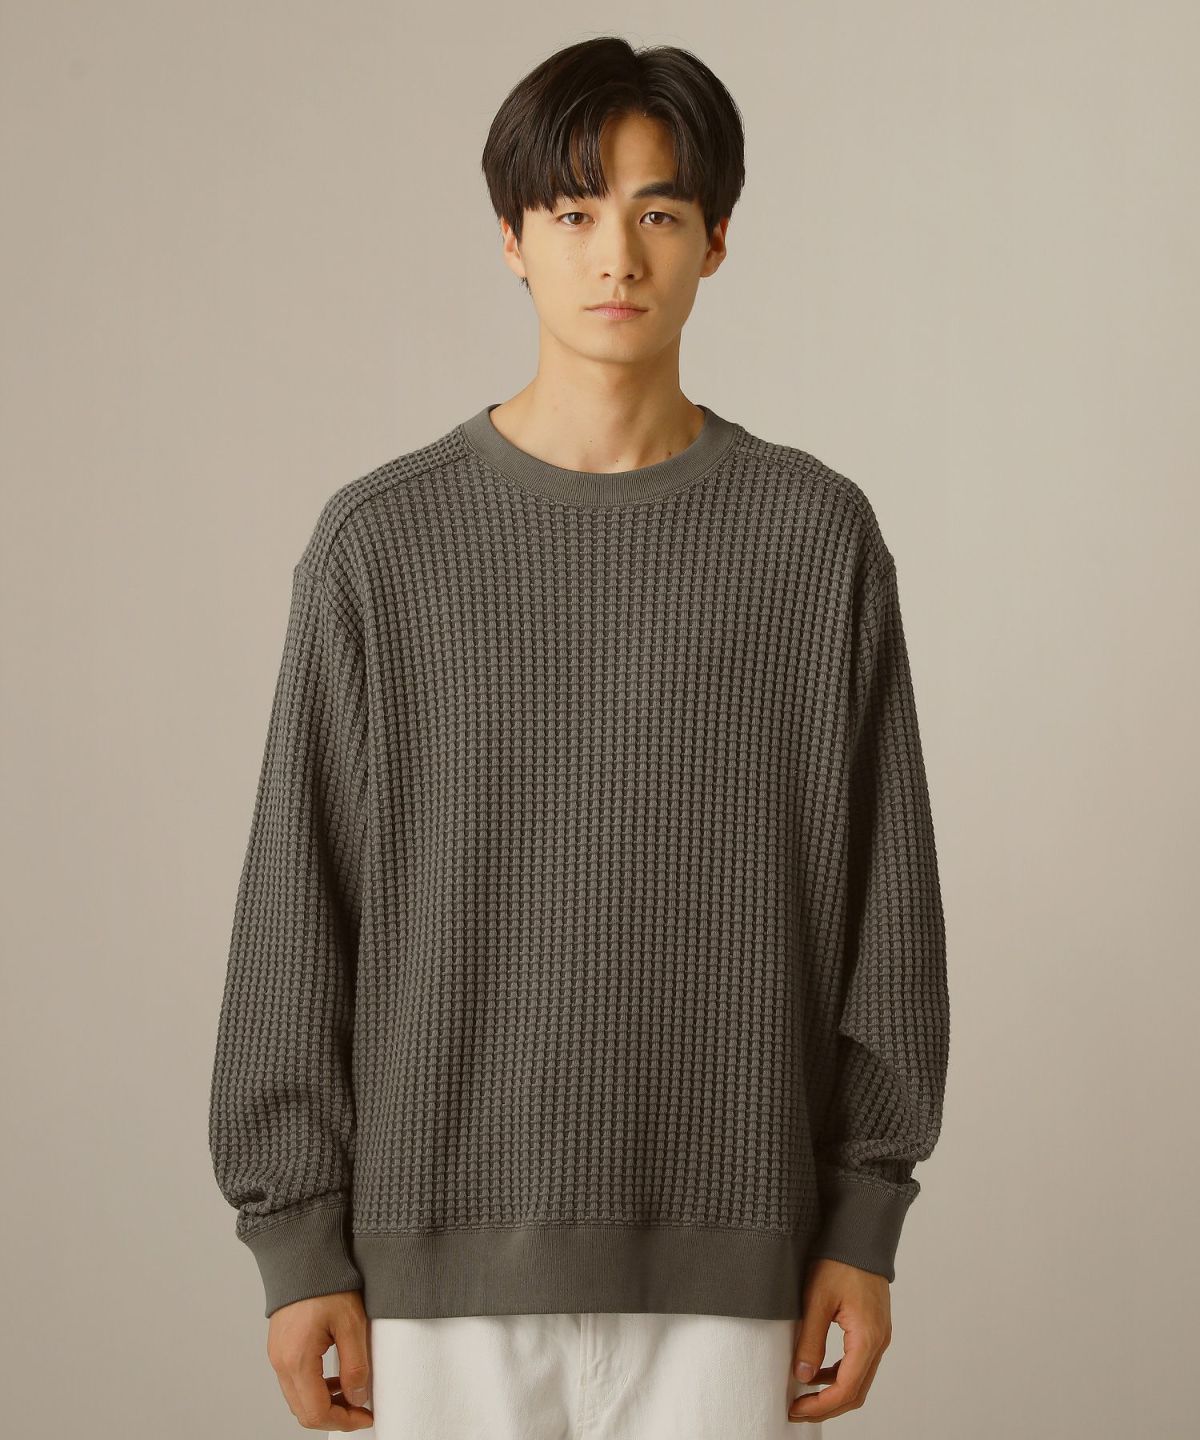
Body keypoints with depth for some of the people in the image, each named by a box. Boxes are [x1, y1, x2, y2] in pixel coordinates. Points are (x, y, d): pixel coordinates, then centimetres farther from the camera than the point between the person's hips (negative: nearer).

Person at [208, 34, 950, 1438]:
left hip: (720, 1252, 0)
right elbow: (298, 911, 0)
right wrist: (296, 1242, -3)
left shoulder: (819, 536, 1)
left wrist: (866, 1225, 0)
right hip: (450, 1243, 0)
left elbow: (880, 898, 3)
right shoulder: (383, 542, -1)